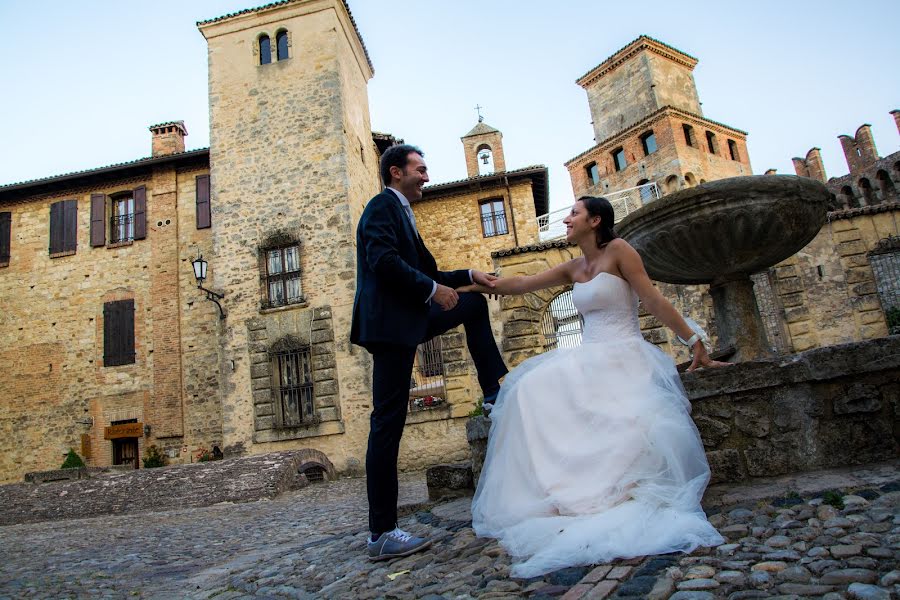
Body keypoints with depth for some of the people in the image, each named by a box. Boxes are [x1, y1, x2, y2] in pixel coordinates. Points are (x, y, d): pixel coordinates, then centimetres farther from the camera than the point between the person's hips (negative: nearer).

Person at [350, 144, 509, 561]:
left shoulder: (401, 213, 24)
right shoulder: (382, 205, -5)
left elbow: (423, 272, 23)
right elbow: (382, 259, -22)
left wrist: (469, 275, 16)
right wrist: (432, 289, -16)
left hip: (407, 319, 10)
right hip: (389, 323, -10)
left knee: (474, 304, 19)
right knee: (388, 423, -8)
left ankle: (494, 391, 19)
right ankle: (382, 534, 0)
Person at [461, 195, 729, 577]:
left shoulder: (617, 249, -4)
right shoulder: (573, 269, 16)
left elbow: (655, 302, -7)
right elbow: (521, 284, 15)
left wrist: (694, 342, -8)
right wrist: (471, 286, 12)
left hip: (623, 358, -6)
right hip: (590, 360, 6)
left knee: (635, 425, -31)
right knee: (533, 389, -16)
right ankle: (561, 491, -13)